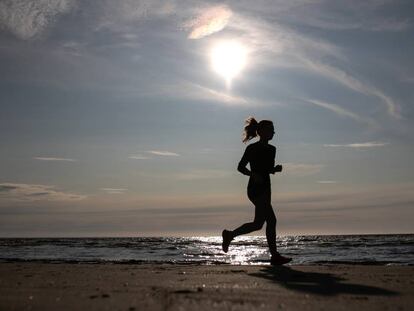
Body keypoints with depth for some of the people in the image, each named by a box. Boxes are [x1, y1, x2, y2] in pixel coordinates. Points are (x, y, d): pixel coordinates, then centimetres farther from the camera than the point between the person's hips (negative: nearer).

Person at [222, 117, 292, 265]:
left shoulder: (271, 149, 16)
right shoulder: (252, 148, -6)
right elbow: (240, 167, -5)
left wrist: (276, 169, 3)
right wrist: (253, 175, -21)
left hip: (265, 188, 9)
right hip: (256, 188, -9)